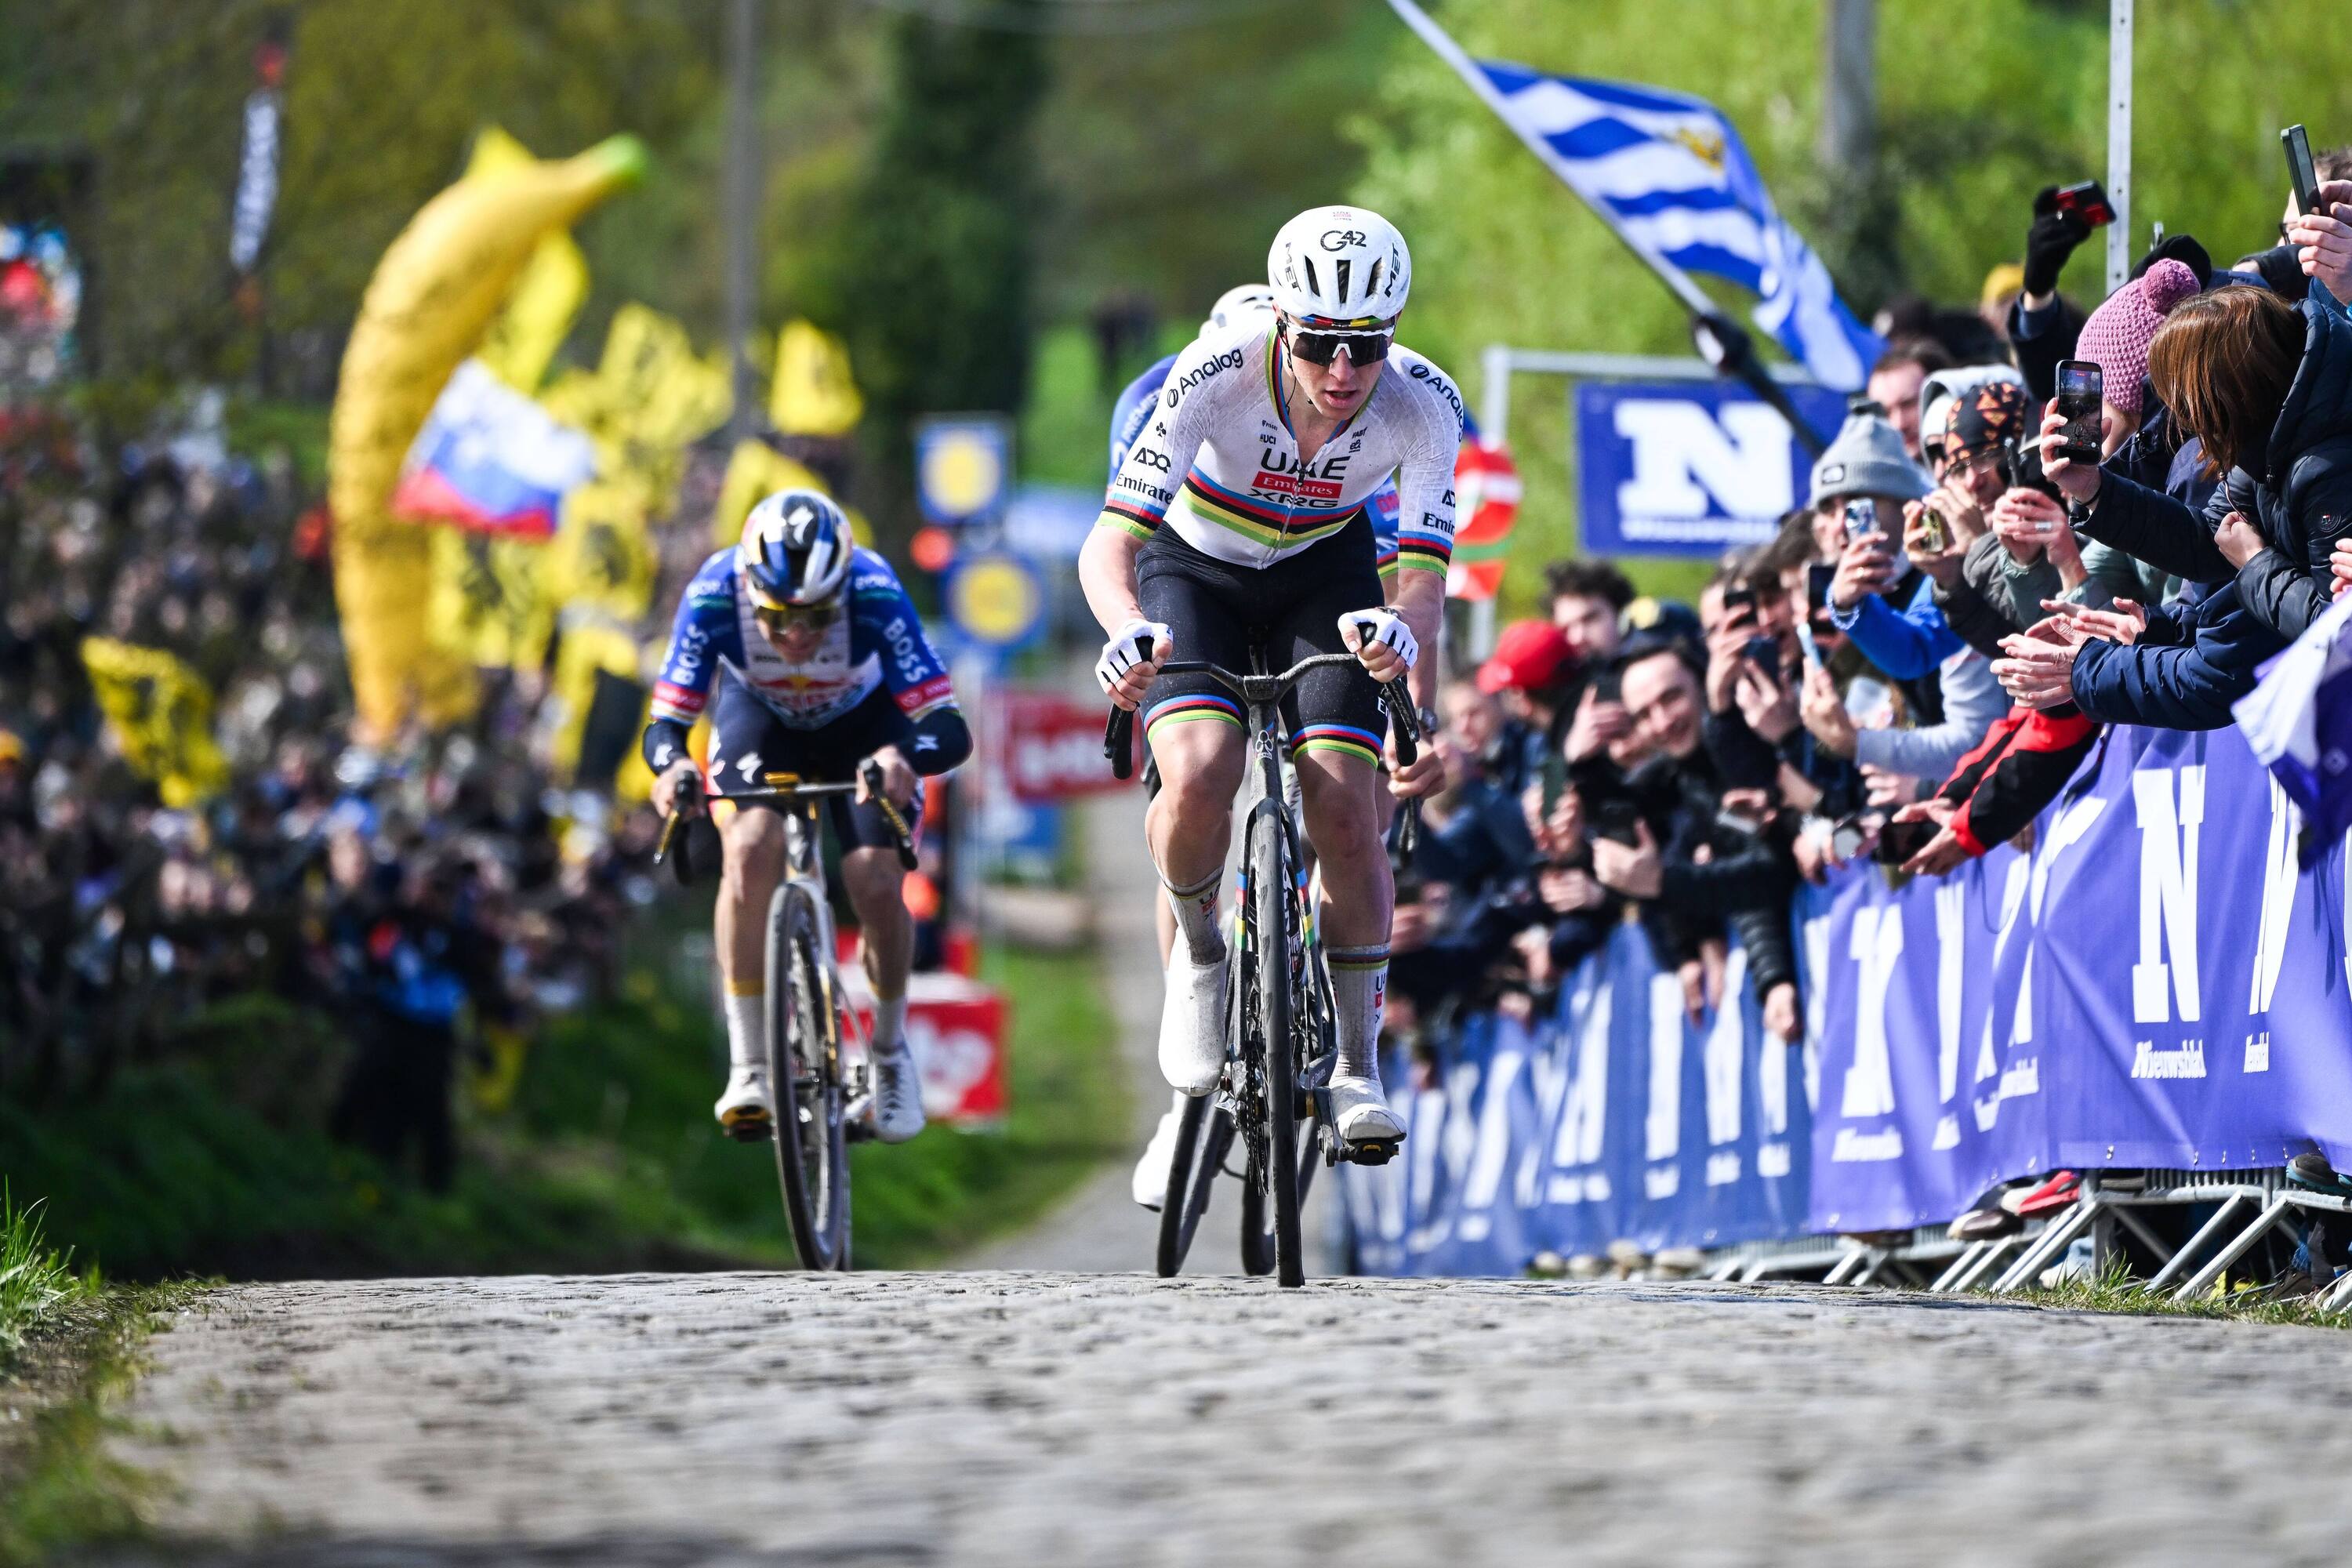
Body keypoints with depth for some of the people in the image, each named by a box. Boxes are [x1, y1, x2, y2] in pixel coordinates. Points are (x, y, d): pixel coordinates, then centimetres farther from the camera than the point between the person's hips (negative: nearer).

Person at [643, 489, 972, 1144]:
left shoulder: (874, 594, -37)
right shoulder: (714, 596, -34)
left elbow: (949, 730, -38)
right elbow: (665, 721, -29)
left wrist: (903, 757, -61)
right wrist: (671, 765, -52)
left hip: (864, 723, -1)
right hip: (760, 716, 1)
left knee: (876, 885, -17)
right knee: (751, 849, -27)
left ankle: (890, 1052, 13)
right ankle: (750, 1069, -17)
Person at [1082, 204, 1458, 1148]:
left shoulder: (1423, 405, -27)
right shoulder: (1216, 375, -33)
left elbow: (1423, 574, -32)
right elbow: (1110, 542, -37)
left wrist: (1403, 632, -56)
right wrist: (1131, 632, -59)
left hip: (1325, 578, 1)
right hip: (1195, 568, -1)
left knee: (1343, 807, -16)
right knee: (1198, 779, -27)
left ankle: (1356, 1067, 1)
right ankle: (1197, 952, 4)